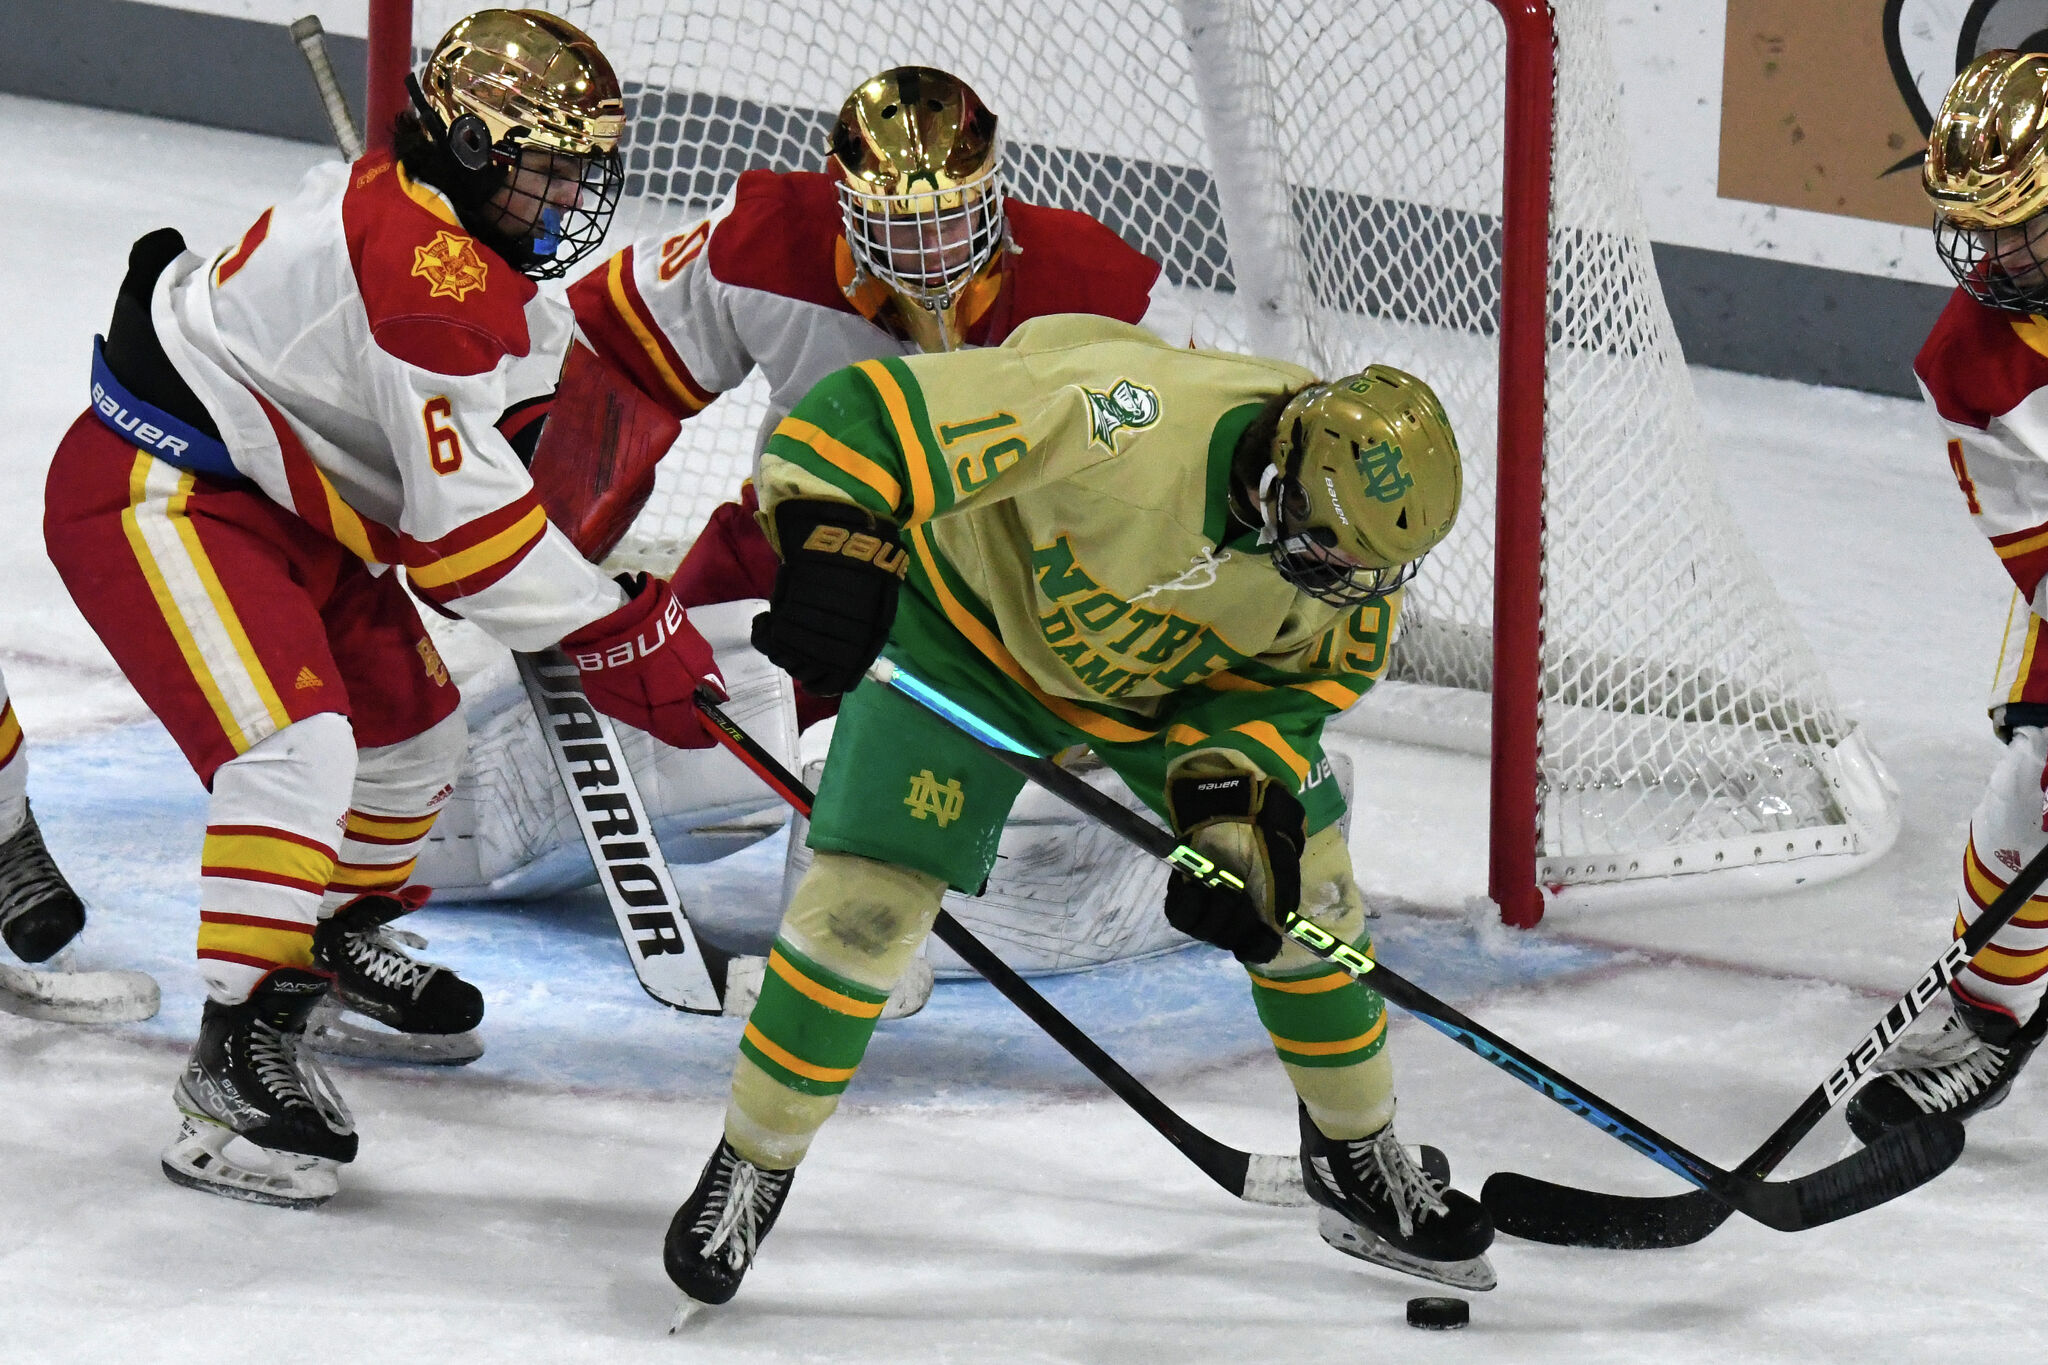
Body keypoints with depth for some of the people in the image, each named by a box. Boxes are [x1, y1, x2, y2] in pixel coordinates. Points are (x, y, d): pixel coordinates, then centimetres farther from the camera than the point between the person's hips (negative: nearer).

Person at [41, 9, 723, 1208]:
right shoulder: (422, 261, -27)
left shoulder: (475, 249, 7)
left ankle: (340, 935, 47)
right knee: (296, 747, -26)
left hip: (284, 504, 11)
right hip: (154, 494, -11)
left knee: (410, 723, 22)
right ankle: (239, 1054, -27)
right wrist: (616, 633, -24)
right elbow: (463, 509, -29)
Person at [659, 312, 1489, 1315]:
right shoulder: (1125, 427, -43)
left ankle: (1357, 1164, 26)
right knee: (869, 893, -13)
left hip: (1185, 675, 5)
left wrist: (1233, 803, -21)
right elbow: (871, 416, -41)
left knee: (1299, 872, 4)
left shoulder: (1354, 528, -24)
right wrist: (833, 542, -53)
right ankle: (750, 1174, 7)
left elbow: (1297, 677, -6)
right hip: (975, 620, -5)